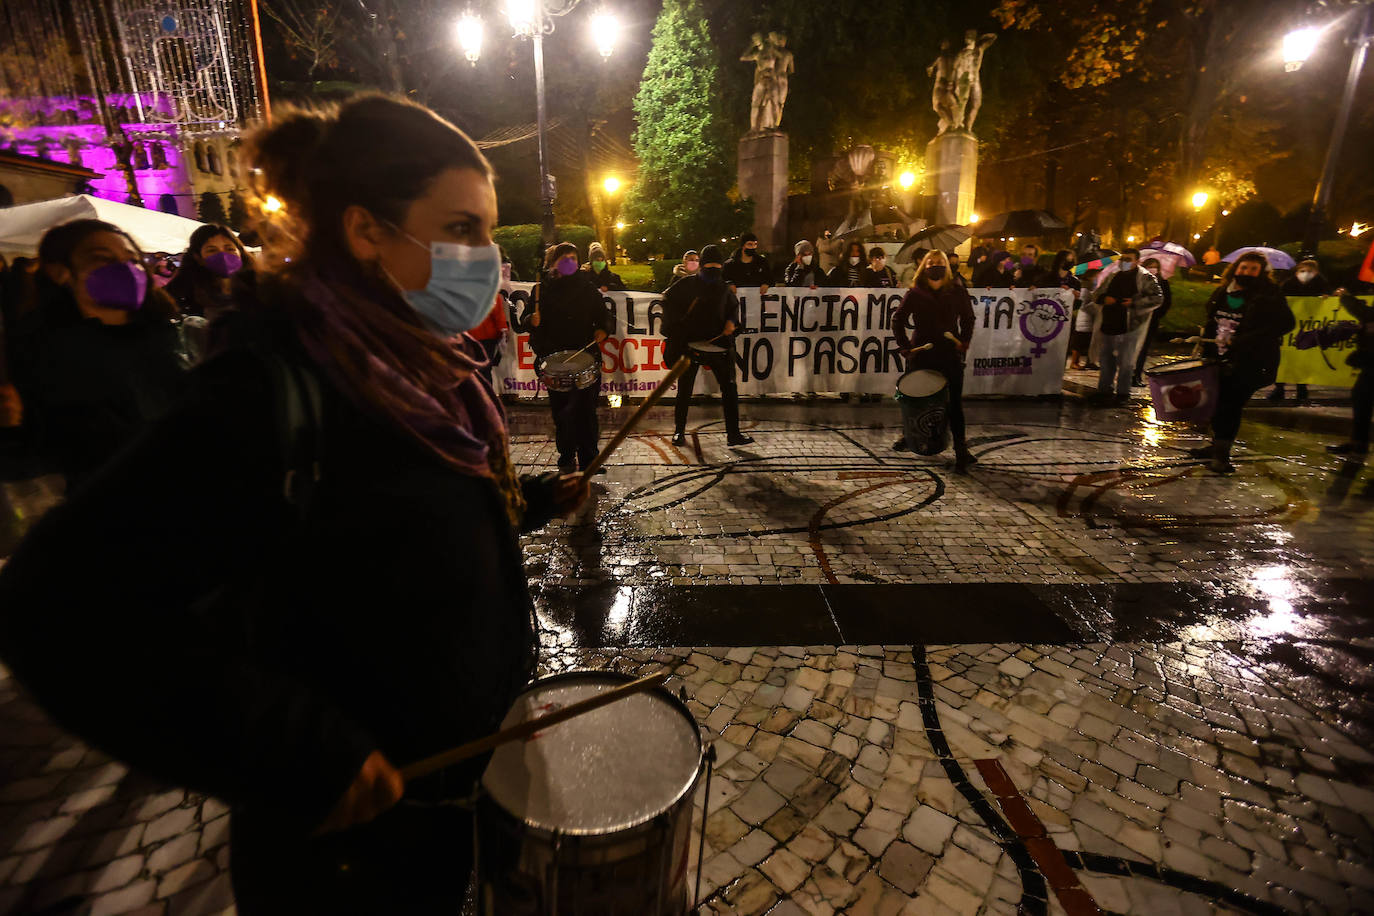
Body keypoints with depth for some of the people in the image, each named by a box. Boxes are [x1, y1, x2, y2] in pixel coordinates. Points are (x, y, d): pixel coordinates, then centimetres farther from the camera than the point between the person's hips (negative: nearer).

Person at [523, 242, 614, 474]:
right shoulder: (542, 289, 9)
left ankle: (588, 460, 9)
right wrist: (532, 320, -12)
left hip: (585, 356, -1)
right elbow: (525, 318, 11)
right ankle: (566, 458, 21)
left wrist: (603, 330, -10)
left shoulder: (587, 288, 9)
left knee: (586, 409, -3)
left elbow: (605, 316, 11)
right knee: (561, 411, 7)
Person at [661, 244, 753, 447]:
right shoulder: (687, 284, -1)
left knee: (729, 388, -2)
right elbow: (668, 300, 7)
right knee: (684, 390, 5)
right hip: (689, 344, -2)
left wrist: (731, 321, 5)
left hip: (718, 344, 3)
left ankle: (733, 434, 5)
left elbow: (734, 306, 25)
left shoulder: (724, 287, 9)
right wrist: (678, 322, -6)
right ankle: (679, 431, 21)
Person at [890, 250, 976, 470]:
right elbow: (897, 319, 7)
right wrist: (905, 347, -2)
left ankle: (961, 449, 6)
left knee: (954, 403, -1)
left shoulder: (957, 292, 4)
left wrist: (963, 343, 0)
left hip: (950, 355, 0)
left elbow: (968, 319, 14)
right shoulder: (915, 293, 1)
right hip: (921, 355, 0)